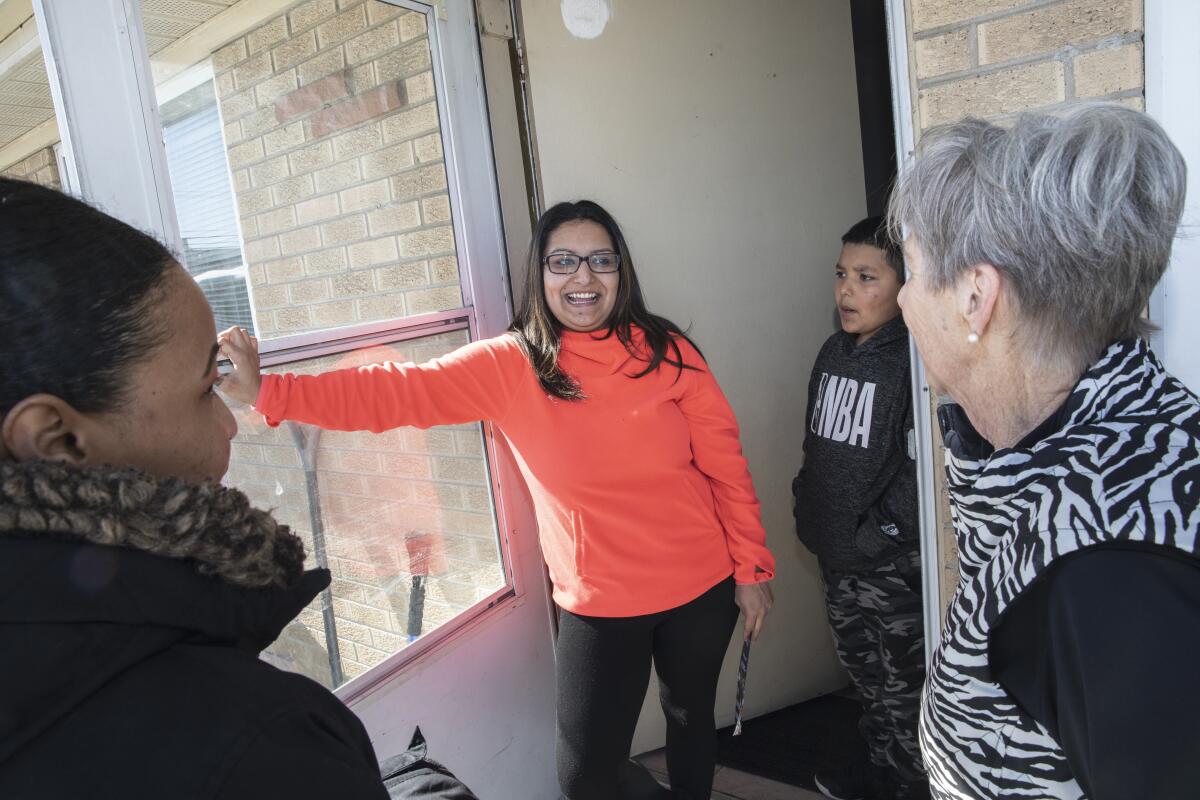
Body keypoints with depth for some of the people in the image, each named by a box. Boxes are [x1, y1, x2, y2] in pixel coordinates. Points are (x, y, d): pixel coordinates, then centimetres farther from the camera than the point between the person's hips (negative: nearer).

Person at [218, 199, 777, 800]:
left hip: (701, 586, 1)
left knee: (692, 719, 22)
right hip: (598, 603, 0)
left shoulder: (667, 352, -7)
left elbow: (725, 465, -3)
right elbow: (398, 392, -16)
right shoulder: (510, 366, -9)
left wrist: (752, 569, -1)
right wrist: (268, 391, -24)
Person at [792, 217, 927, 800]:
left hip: (891, 566, -8)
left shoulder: (913, 360, -19)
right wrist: (809, 509, 12)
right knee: (862, 670, 24)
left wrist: (879, 533, -18)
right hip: (836, 554, 8)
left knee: (902, 685, 10)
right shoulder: (834, 352, 7)